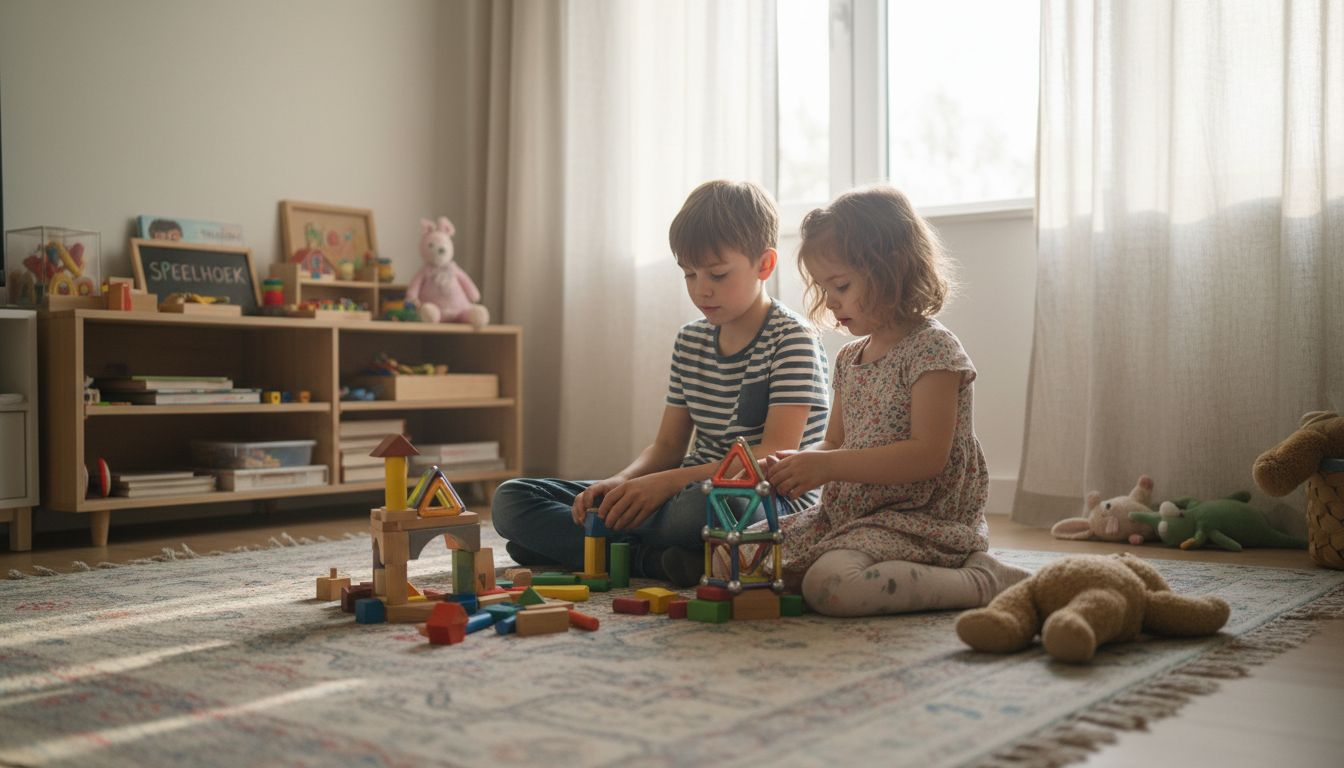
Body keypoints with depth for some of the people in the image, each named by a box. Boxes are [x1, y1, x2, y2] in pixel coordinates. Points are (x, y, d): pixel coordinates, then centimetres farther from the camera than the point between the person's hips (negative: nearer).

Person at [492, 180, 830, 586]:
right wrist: (621, 483, -11)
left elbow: (777, 455, -19)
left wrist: (667, 482, -28)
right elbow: (668, 446, 12)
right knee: (511, 500, -2)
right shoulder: (690, 342, 12)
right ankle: (653, 560, -21)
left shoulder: (793, 339, -9)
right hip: (691, 492, 8)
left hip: (774, 506, -7)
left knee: (704, 503, -46)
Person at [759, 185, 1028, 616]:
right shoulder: (849, 359, 14)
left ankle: (984, 582, -15)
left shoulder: (933, 348, -12)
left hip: (921, 520, -9)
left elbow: (929, 455, -21)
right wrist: (799, 464, -5)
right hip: (846, 513, 9)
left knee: (829, 584, -34)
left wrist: (827, 465, -24)